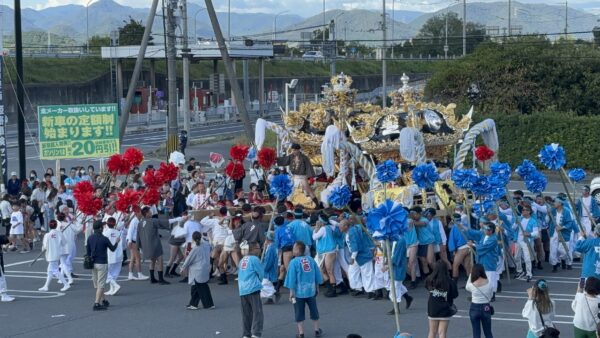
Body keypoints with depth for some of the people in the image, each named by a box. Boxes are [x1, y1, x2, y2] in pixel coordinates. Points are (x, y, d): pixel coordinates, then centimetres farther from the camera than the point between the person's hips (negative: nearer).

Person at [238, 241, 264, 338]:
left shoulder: (241, 261, 5)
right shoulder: (254, 259, 1)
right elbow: (261, 273, 6)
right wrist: (259, 282, 19)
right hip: (253, 289, -3)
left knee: (246, 314, 6)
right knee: (257, 312, -2)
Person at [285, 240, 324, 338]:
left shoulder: (294, 262, -14)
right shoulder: (311, 259, -2)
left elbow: (292, 279, -12)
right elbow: (317, 275, 5)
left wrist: (291, 292, -4)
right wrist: (317, 288, 18)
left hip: (299, 292, -4)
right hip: (311, 290, 4)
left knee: (299, 313, 7)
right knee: (314, 310, 17)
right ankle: (317, 330, 24)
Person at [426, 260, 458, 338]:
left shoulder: (430, 280, -8)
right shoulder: (450, 282, -16)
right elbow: (455, 295, -7)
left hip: (432, 309, 2)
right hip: (445, 310, -2)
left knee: (432, 332, 16)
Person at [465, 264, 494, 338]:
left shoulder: (472, 285, -15)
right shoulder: (489, 284, -10)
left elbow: (467, 288, 8)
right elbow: (490, 296, 0)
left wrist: (470, 274, 9)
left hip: (475, 308, -2)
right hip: (486, 308, 2)